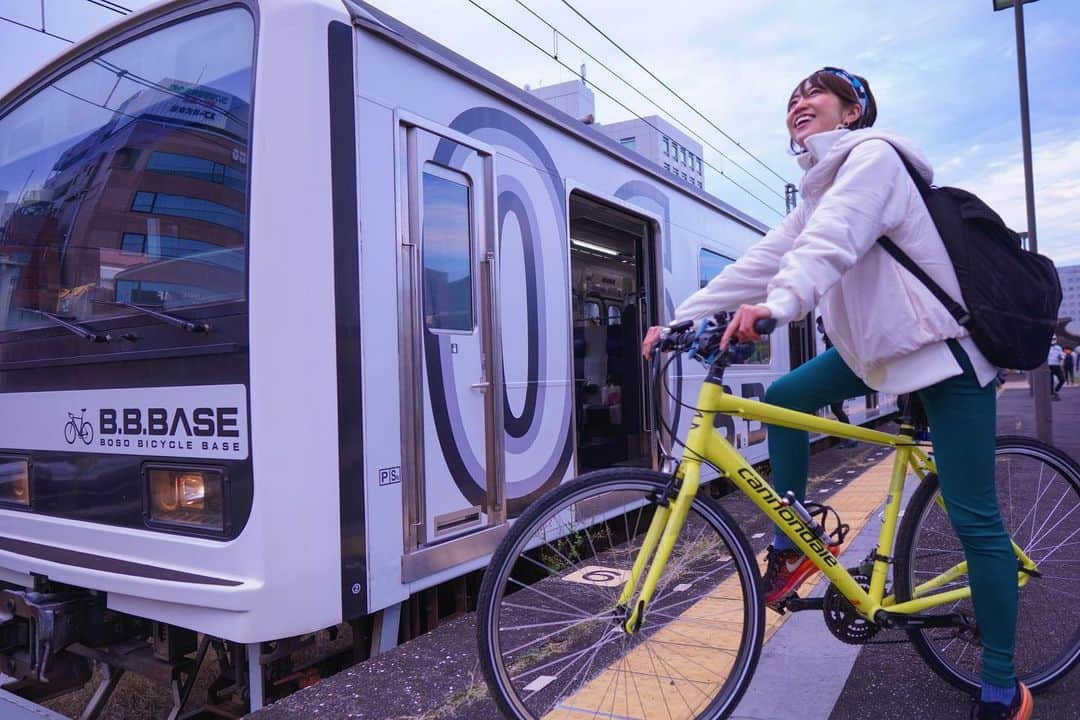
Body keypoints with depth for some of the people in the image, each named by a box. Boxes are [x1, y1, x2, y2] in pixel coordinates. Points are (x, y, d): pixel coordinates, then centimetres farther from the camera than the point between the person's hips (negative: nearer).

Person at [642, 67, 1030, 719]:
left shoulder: (873, 155, -12)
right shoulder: (823, 188, 14)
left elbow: (832, 242, -33)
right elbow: (763, 260, 3)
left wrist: (779, 305, -51)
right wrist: (681, 319, -5)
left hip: (946, 347, -9)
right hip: (877, 344, 9)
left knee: (973, 520, -5)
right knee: (784, 397, 3)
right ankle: (793, 544, 14)